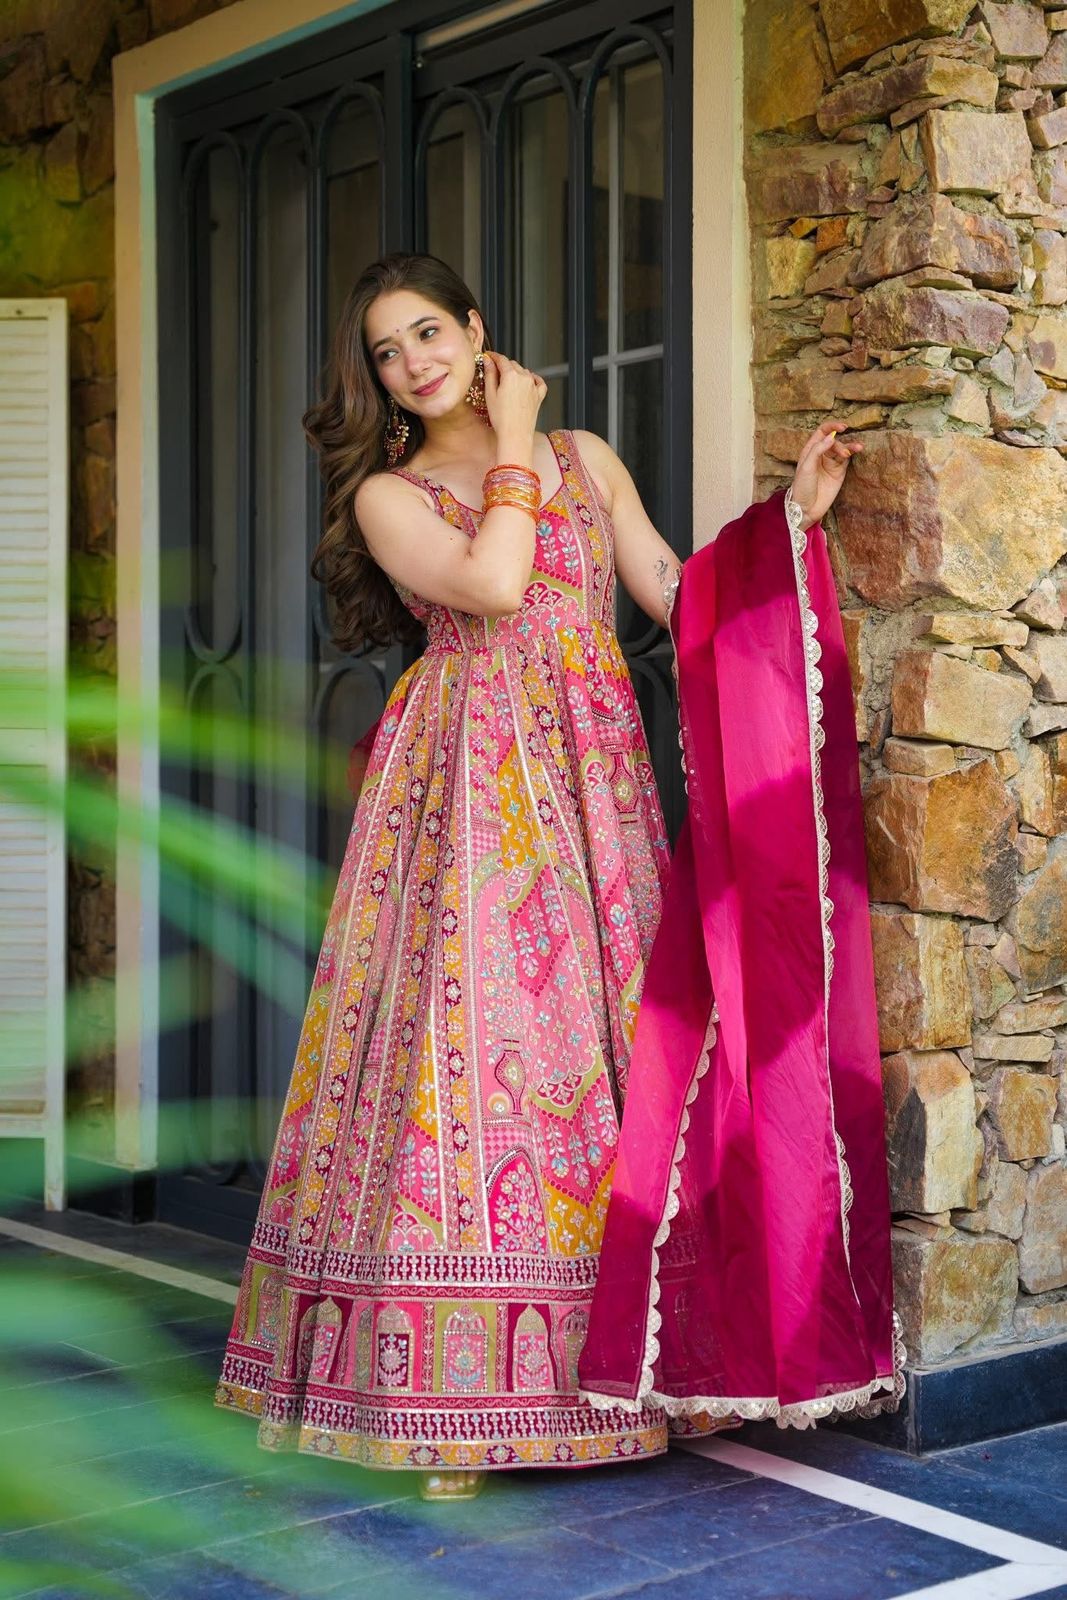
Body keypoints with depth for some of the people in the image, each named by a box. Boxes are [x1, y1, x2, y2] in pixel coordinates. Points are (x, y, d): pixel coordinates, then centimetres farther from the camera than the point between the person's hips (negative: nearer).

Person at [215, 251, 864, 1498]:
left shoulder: (585, 458, 18)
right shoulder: (388, 493, 7)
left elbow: (680, 596, 15)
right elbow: (492, 584, -12)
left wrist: (790, 514, 9)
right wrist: (512, 449, 0)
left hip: (592, 775, 3)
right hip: (468, 781, -3)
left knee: (601, 1031, -2)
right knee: (472, 1034, -11)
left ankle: (602, 1365, 6)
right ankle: (455, 1398, -6)